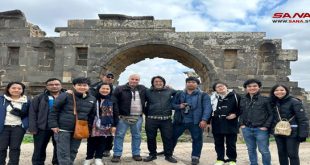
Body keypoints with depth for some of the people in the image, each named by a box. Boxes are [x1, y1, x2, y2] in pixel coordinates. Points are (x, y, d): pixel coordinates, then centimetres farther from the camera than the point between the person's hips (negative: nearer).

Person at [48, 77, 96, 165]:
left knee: (73, 152, 16)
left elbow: (91, 115, 14)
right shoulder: (65, 95, -12)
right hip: (63, 129, -5)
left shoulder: (92, 99, 4)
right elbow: (54, 110, -9)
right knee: (64, 152, 0)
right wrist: (53, 125, -11)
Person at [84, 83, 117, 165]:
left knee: (102, 141, 6)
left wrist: (113, 125, 1)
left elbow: (114, 114, 4)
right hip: (93, 124, -1)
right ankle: (88, 158, 25)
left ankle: (98, 158, 20)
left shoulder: (111, 100, 4)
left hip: (105, 125, 1)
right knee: (91, 141, 7)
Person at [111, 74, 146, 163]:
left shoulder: (143, 89, 8)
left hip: (138, 117, 3)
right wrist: (117, 114, -12)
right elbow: (114, 102, -7)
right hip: (123, 117, -3)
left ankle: (136, 154, 23)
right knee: (119, 135, 1)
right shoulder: (120, 89, -4)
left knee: (137, 136, 11)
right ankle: (117, 154, 11)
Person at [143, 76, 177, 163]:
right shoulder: (148, 92, 4)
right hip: (151, 119, 0)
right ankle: (152, 154, 25)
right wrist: (146, 112, 8)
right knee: (151, 138, 8)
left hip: (166, 120, 0)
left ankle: (168, 155, 19)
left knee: (168, 138, 4)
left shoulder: (169, 91, 7)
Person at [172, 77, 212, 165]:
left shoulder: (203, 95, 1)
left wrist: (204, 120, -19)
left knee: (197, 139, 3)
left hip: (195, 122, -3)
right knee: (173, 136, 13)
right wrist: (179, 106, -10)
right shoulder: (179, 94, 10)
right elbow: (172, 104, 12)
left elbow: (207, 108, -7)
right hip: (180, 120, 3)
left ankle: (195, 157, 18)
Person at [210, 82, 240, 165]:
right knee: (218, 143, 10)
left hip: (231, 123, -2)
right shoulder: (213, 97, 7)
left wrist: (236, 114, -10)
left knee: (231, 143, 7)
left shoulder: (235, 96, 1)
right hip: (217, 124, 2)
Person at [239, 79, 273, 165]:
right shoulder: (243, 99, 8)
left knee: (264, 150, 3)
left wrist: (266, 126, -10)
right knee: (251, 150, 14)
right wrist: (241, 124, 3)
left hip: (261, 129, -4)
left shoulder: (265, 99, -3)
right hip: (247, 129, 4)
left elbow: (271, 114, -3)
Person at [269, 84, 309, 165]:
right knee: (281, 154, 13)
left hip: (292, 133, -5)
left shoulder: (294, 102, -10)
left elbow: (303, 119, -13)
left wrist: (303, 133, -18)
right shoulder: (274, 103, 7)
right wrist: (272, 129, 9)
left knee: (292, 154, -1)